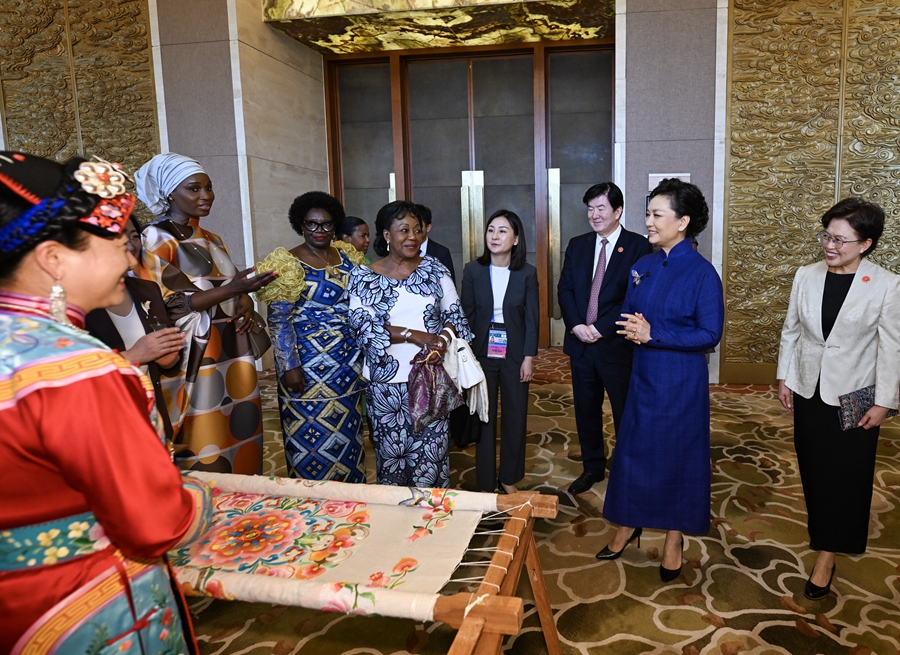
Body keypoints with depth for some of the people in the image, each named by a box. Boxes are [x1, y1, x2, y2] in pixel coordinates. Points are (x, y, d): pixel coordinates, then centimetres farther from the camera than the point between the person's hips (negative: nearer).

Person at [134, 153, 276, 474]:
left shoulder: (212, 240, 17)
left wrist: (245, 303, -3)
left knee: (240, 438, 9)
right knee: (205, 458, -3)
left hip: (232, 356, 7)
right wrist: (230, 290, -23)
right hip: (193, 360, -7)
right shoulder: (156, 239, -5)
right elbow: (166, 304, -13)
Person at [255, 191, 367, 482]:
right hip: (308, 361, -6)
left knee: (348, 431, 14)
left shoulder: (346, 256, 8)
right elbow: (278, 319, -12)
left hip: (350, 361, 6)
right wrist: (290, 366, -16)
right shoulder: (289, 264, -9)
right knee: (313, 436, 2)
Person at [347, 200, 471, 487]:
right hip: (387, 379, -1)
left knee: (432, 451, 6)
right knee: (391, 451, 10)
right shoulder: (363, 276, -1)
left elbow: (454, 314, 4)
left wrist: (443, 339, -17)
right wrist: (413, 335, -19)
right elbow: (363, 324, -11)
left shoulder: (435, 269, 4)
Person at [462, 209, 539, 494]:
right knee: (484, 417, 7)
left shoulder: (527, 273, -4)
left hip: (514, 354, 0)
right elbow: (467, 315, -1)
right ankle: (485, 482, 21)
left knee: (515, 416, 9)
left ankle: (509, 477, 28)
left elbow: (531, 318, -2)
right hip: (482, 353, 0)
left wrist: (528, 357, -7)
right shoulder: (473, 270, -3)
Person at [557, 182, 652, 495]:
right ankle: (592, 467, 31)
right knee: (585, 409, 14)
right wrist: (577, 325, -11)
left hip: (616, 343, -4)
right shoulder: (577, 246, 9)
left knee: (625, 411, 8)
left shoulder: (638, 246, -7)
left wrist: (601, 328, -17)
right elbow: (564, 289, 5)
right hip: (580, 342, 5)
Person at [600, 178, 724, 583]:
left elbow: (710, 334, -16)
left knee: (678, 454, 8)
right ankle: (629, 525, 32)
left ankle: (674, 539, 27)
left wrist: (653, 333, -21)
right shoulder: (643, 266, 4)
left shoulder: (701, 273, -14)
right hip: (644, 374, 6)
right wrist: (633, 330, -11)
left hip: (681, 380, -6)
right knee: (633, 448, 13)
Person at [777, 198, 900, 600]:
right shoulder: (806, 276, -3)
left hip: (853, 396, -3)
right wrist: (784, 377, 6)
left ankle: (827, 558, 14)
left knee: (844, 476, 4)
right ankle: (821, 531, 37)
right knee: (812, 469, 14)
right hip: (808, 389, 4)